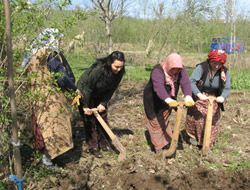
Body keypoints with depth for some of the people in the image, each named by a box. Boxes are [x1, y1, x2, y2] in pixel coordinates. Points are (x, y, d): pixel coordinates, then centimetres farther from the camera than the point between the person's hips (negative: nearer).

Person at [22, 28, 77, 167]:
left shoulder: (32, 55, 11)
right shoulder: (51, 54, -15)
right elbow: (62, 78, -20)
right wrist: (75, 89, -5)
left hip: (36, 97, 9)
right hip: (50, 98, -9)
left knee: (43, 126, 18)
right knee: (54, 126, 0)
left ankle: (46, 156, 30)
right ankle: (47, 158, 5)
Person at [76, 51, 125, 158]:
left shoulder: (119, 72, -18)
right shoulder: (98, 69, -37)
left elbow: (111, 90, -6)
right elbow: (88, 88, -28)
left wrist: (103, 103, -10)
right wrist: (85, 106, -21)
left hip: (100, 95, 6)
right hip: (85, 93, -6)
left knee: (103, 118, 7)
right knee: (90, 120, -5)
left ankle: (105, 145, 19)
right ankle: (93, 148, 3)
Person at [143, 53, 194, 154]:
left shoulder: (181, 70, -18)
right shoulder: (157, 71, -34)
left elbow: (185, 83, -32)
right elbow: (158, 87, -49)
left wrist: (188, 97, -51)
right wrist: (168, 100, -65)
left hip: (168, 100, 5)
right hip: (153, 100, -4)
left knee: (165, 121, 19)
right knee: (155, 122, 5)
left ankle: (166, 142, 38)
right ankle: (158, 146, 19)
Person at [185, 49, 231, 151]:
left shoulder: (225, 72, -10)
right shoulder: (202, 67, -21)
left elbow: (227, 88, -12)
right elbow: (191, 82, -28)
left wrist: (223, 96, -34)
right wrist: (198, 94, -44)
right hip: (199, 97, -2)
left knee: (212, 121, 3)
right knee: (195, 117, 5)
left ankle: (208, 144, 20)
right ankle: (193, 136, 33)